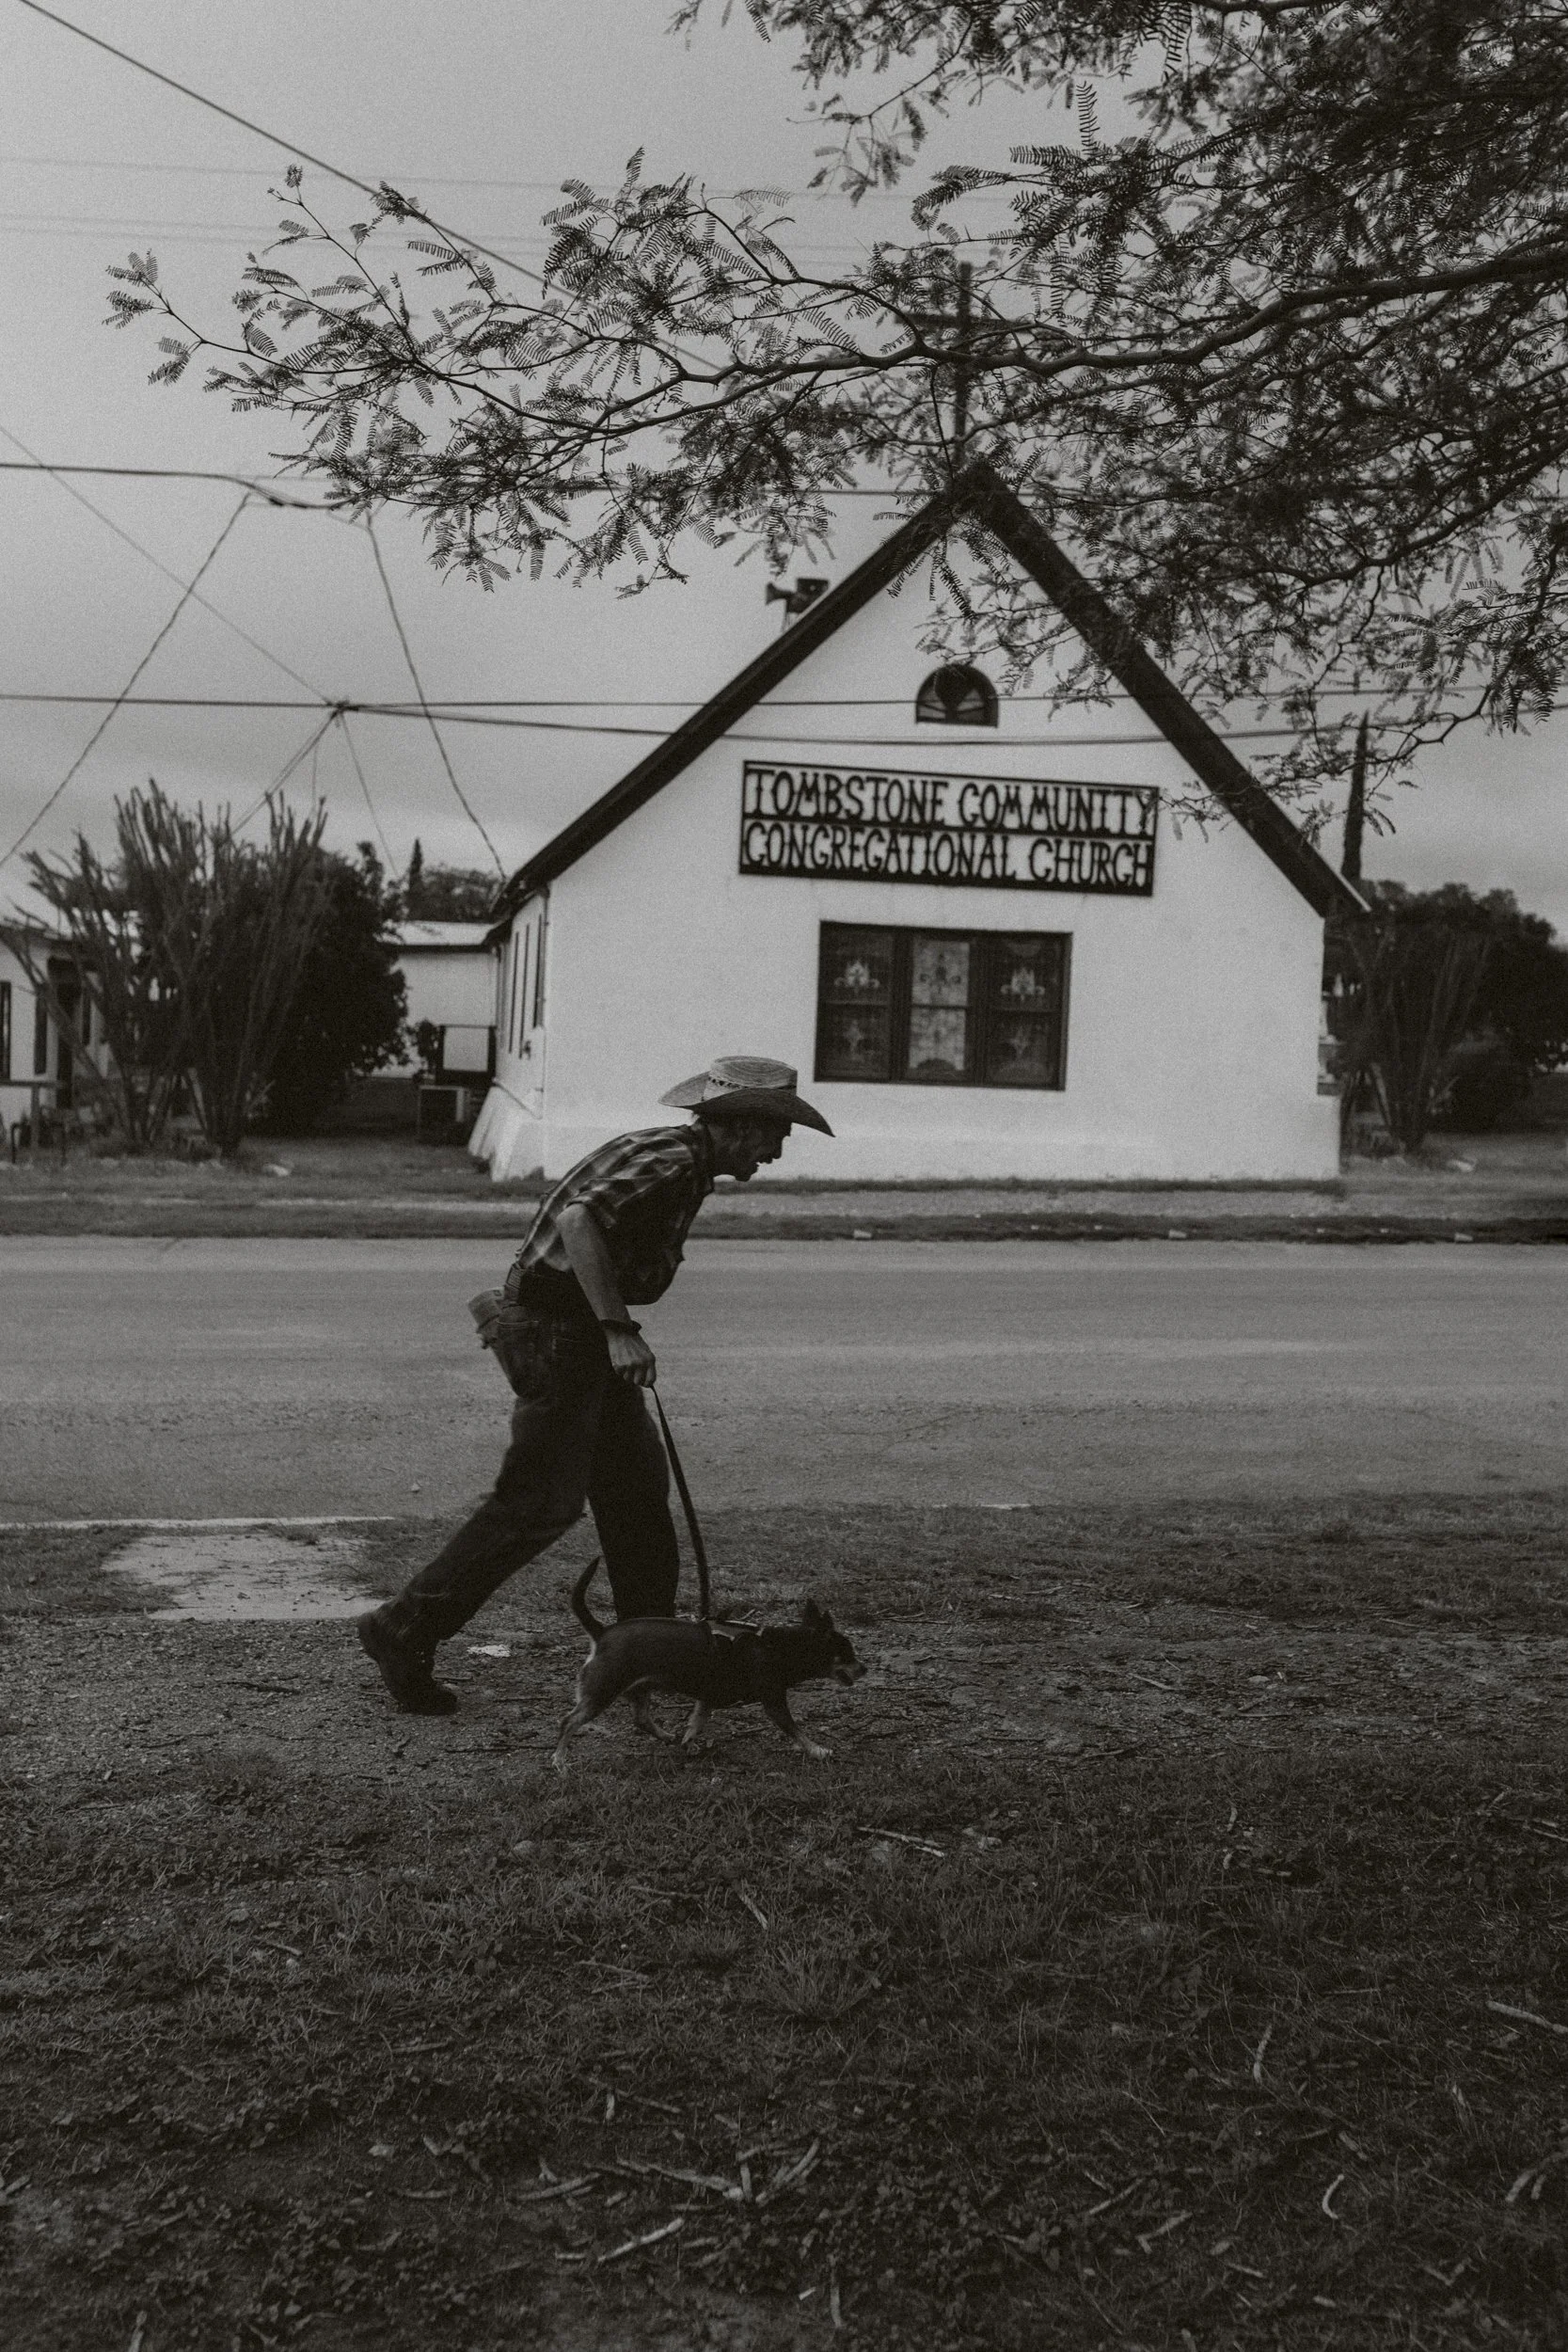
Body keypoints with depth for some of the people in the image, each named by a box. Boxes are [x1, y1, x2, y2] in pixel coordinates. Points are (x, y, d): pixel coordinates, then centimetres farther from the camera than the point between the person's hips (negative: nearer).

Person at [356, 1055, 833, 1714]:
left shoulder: (679, 1159, 15)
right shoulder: (671, 1160, -17)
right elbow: (580, 1221, -31)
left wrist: (617, 1335, 24)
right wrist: (619, 1331, -30)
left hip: (586, 1335, 11)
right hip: (556, 1331, -11)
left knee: (639, 1486, 13)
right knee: (541, 1500, -8)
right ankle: (405, 1631, -1)